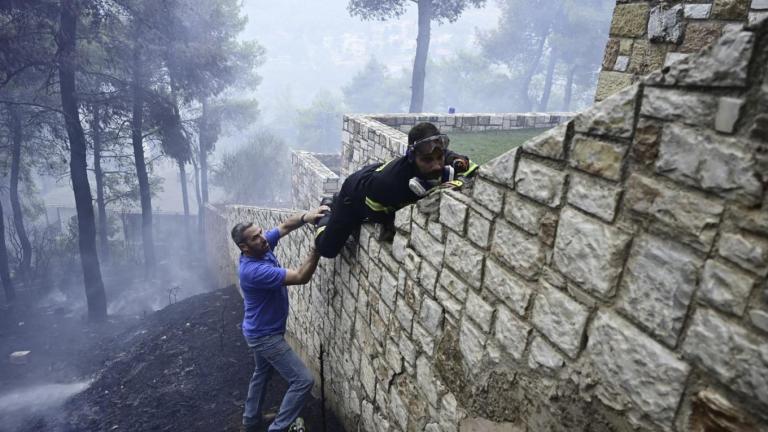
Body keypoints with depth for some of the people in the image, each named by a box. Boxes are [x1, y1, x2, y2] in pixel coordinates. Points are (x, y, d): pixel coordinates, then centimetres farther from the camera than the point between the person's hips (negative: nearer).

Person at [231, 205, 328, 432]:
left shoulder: (262, 248, -9)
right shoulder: (254, 271, -35)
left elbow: (285, 226, -6)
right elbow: (301, 277, -35)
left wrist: (306, 217, -27)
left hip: (261, 331, 10)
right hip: (265, 335, -10)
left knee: (262, 372, 29)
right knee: (303, 380, -4)